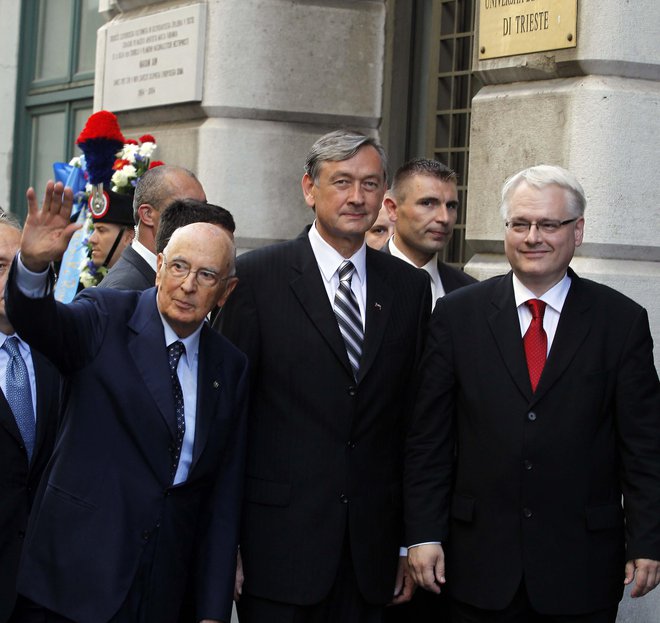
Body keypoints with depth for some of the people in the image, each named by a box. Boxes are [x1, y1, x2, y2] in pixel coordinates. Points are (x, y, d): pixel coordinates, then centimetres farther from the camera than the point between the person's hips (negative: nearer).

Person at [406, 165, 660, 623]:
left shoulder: (622, 321, 1)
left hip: (583, 567, 0)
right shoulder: (458, 314, 3)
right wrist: (424, 533, -1)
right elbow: (430, 438, 3)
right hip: (482, 562, 1)